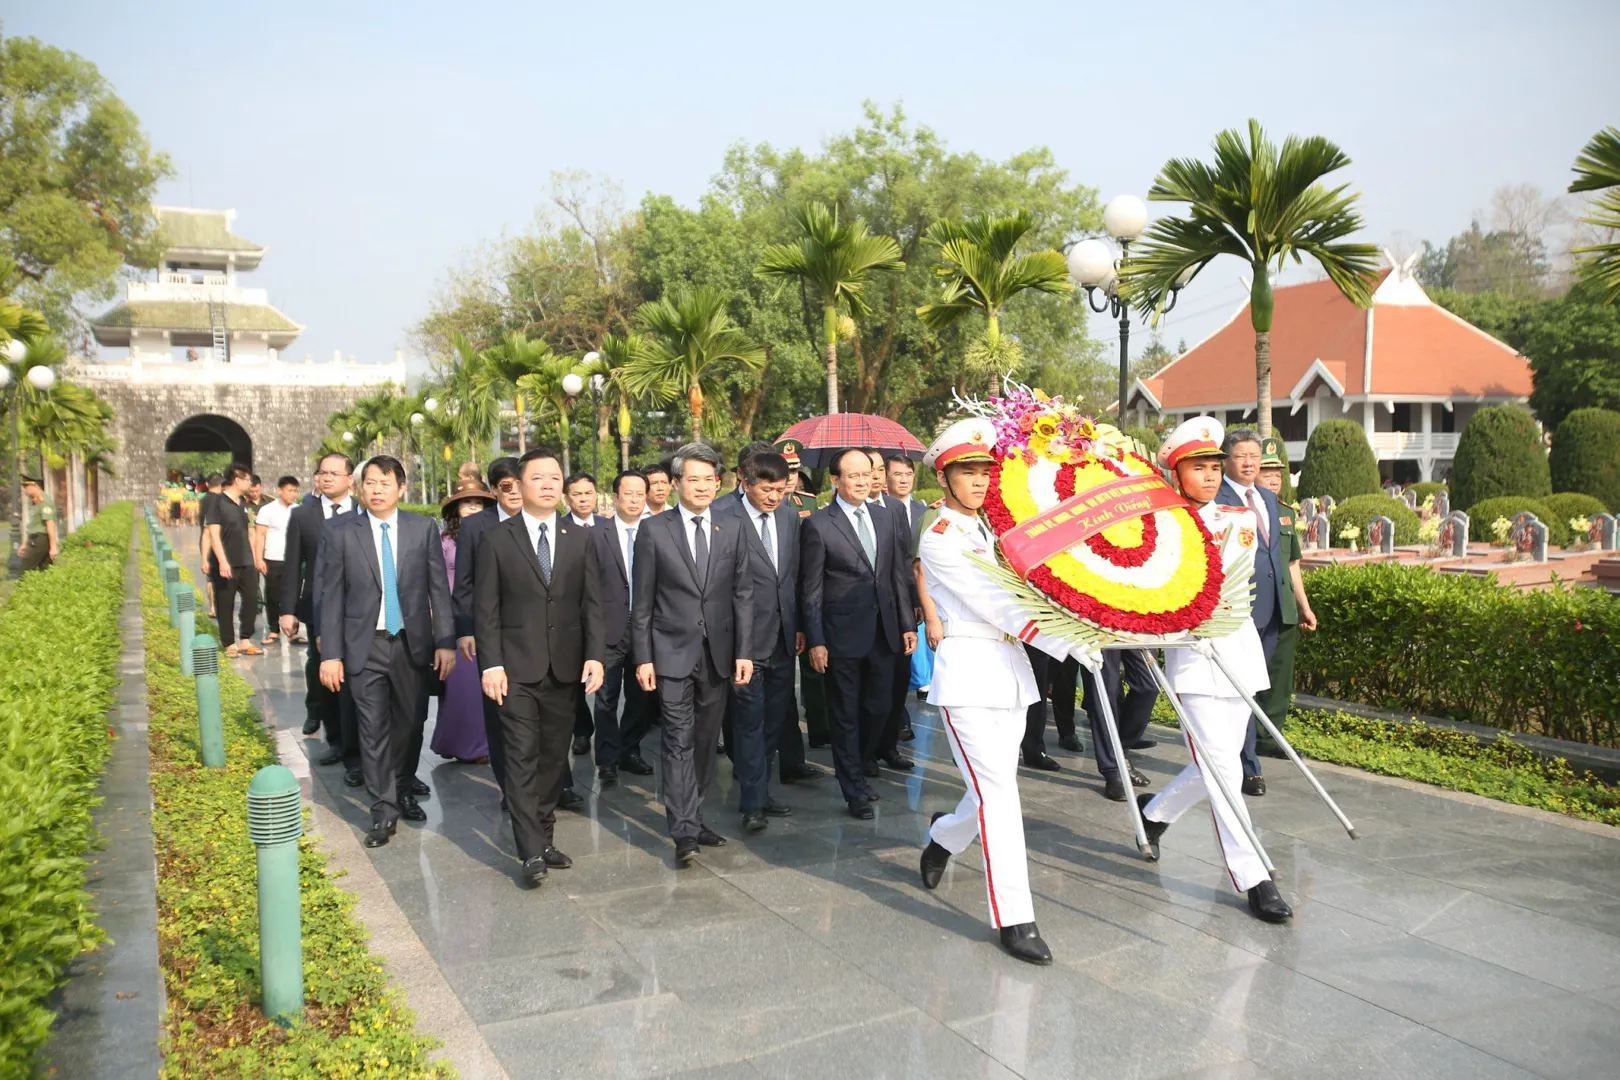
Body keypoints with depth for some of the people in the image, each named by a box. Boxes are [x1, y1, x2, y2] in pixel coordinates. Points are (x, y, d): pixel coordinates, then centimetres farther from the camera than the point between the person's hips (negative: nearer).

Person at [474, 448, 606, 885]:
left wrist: (594, 655, -6)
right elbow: (486, 609, -2)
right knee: (522, 758, -5)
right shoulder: (496, 539, 0)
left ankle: (544, 838, 22)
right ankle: (531, 852, -2)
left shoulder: (580, 539, 8)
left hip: (565, 667, 3)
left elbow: (592, 603, 5)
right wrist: (491, 664, -9)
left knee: (554, 756, 10)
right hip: (517, 667, -3)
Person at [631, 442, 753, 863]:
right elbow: (642, 601, -1)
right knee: (679, 741, -5)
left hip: (718, 654, 3)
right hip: (672, 652, -3)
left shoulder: (731, 532, 7)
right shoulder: (654, 530, -1)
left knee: (706, 741, 11)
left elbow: (743, 596, 6)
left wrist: (744, 651, -1)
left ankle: (692, 816, 25)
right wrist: (643, 657, -6)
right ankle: (684, 832, -3)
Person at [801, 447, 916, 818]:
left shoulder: (886, 519, 9)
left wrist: (907, 624, 7)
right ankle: (855, 790, 17)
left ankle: (858, 764, 37)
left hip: (884, 631, 5)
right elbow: (811, 589, -7)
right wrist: (815, 641, -10)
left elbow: (898, 575, 11)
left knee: (878, 707, 13)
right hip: (843, 633, -5)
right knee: (845, 714, 6)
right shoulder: (818, 524, -7)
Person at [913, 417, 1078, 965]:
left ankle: (944, 836, 42)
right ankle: (1013, 917, -2)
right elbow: (998, 606, -14)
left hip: (1011, 670, 7)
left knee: (995, 787, 12)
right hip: (969, 670, -7)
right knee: (997, 790, -10)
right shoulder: (940, 538, -8)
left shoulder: (995, 528, 15)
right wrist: (1072, 643, -17)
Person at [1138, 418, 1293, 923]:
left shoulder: (1241, 518, 8)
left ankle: (1155, 811, 37)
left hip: (1238, 649, 4)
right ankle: (1252, 878, 1)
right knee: (1223, 771, -8)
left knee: (1215, 767, 11)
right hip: (1192, 657, -4)